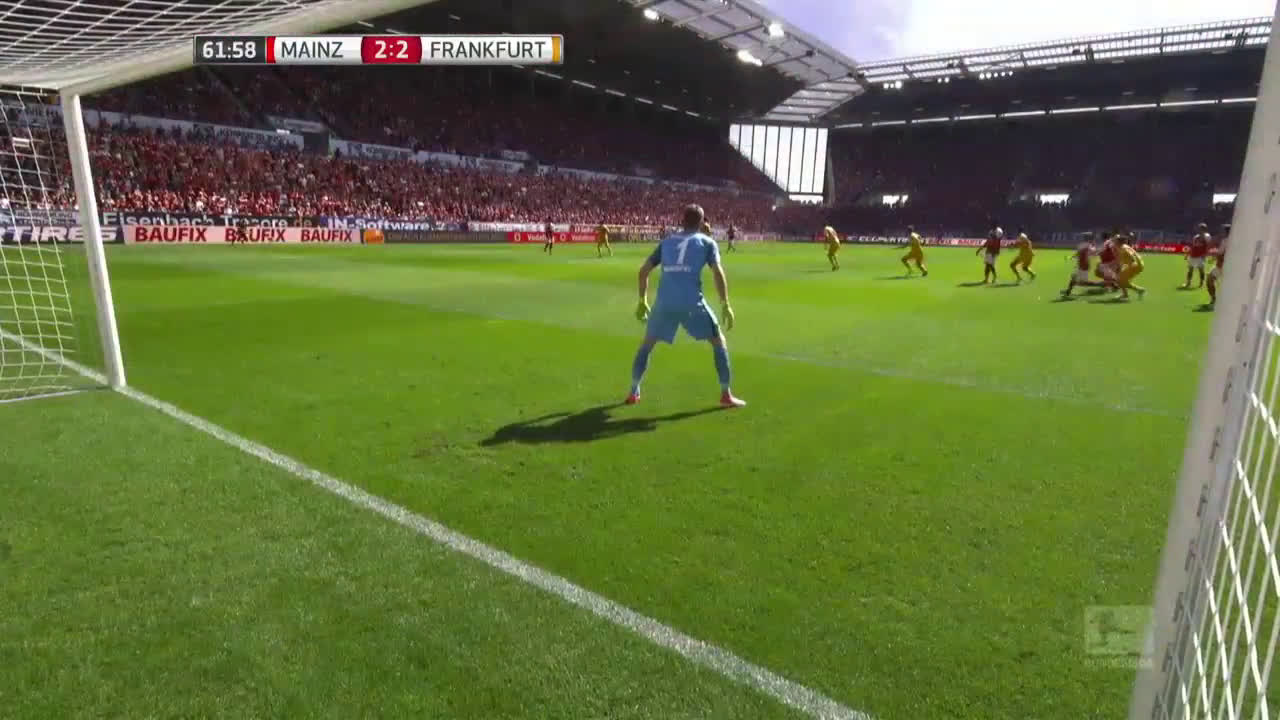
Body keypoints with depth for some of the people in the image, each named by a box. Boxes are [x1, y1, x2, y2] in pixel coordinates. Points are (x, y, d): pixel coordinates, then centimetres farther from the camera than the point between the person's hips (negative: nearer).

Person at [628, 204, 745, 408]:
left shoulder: (666, 241, 22)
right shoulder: (707, 242, 13)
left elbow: (644, 270, 19)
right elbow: (717, 272, -1)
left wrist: (642, 301, 26)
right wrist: (725, 305, -1)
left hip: (664, 302, 3)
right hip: (692, 303, -2)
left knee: (646, 344, 23)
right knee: (719, 342, 15)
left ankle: (633, 392, 25)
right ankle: (726, 395, 12)